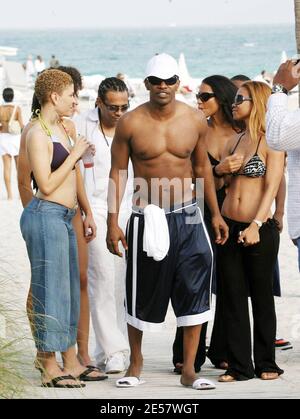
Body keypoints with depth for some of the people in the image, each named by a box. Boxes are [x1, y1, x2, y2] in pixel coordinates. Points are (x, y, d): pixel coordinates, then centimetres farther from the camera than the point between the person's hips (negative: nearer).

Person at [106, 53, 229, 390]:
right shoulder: (130, 124, -7)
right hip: (147, 218, -2)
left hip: (187, 216, 2)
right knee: (142, 293, 6)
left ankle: (189, 370, 6)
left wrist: (216, 214, 14)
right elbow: (117, 173, -2)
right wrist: (112, 223, -6)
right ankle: (135, 364, 25)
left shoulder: (194, 120, 1)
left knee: (194, 290, -2)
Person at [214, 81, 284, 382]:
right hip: (228, 226, 6)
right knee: (232, 298, 4)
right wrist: (220, 170, -2)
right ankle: (239, 365, 9)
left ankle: (266, 363, 16)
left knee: (262, 297, 5)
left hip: (259, 230, -5)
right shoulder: (235, 141, 12)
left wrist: (256, 225, -23)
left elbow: (272, 188, -13)